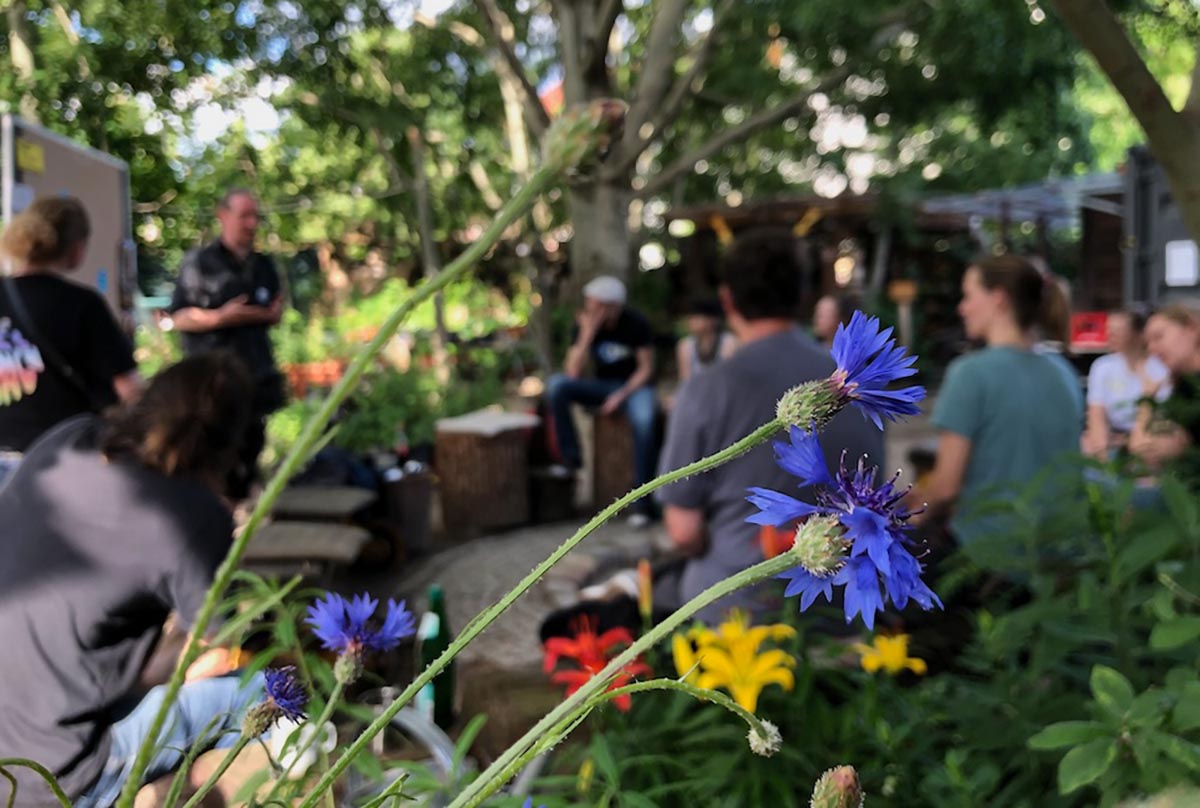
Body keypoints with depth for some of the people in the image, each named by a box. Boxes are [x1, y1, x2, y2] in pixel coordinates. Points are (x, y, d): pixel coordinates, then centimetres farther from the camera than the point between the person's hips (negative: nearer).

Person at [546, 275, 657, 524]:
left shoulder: (635, 323, -12)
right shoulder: (585, 325, -7)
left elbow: (646, 368, -6)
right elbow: (573, 373, -15)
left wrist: (622, 395, -20)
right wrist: (587, 334, -25)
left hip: (635, 386, -3)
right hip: (603, 386, 3)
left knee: (645, 420, -38)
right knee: (556, 384, -24)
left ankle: (641, 502, -31)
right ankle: (571, 456, -15)